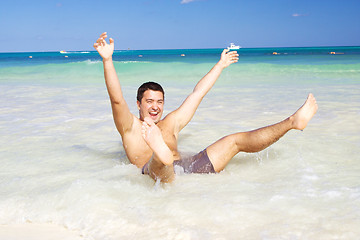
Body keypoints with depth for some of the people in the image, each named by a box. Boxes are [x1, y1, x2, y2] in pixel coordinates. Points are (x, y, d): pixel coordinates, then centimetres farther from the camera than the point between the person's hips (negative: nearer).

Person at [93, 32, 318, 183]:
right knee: (159, 160, -42)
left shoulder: (170, 123, 28)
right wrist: (107, 60, -19)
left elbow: (198, 93, 34)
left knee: (236, 140, 5)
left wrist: (221, 65, 42)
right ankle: (162, 152, -78)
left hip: (189, 168, 6)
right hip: (157, 174, -6)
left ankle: (292, 121, 4)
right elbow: (117, 99, -6)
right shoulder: (131, 126, 12)